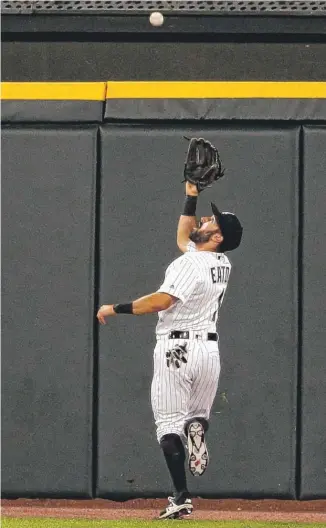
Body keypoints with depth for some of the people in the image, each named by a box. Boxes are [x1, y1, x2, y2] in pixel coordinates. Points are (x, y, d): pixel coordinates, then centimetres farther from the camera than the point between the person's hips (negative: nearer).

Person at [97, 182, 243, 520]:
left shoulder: (190, 264, -15)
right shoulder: (222, 263, 10)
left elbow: (162, 301, -23)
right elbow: (182, 236, 26)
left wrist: (115, 309, -16)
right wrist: (191, 193, 25)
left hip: (177, 349, -7)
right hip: (209, 349, 7)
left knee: (169, 423, -4)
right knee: (198, 414, 22)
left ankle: (181, 498, -14)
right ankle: (196, 430, -17)